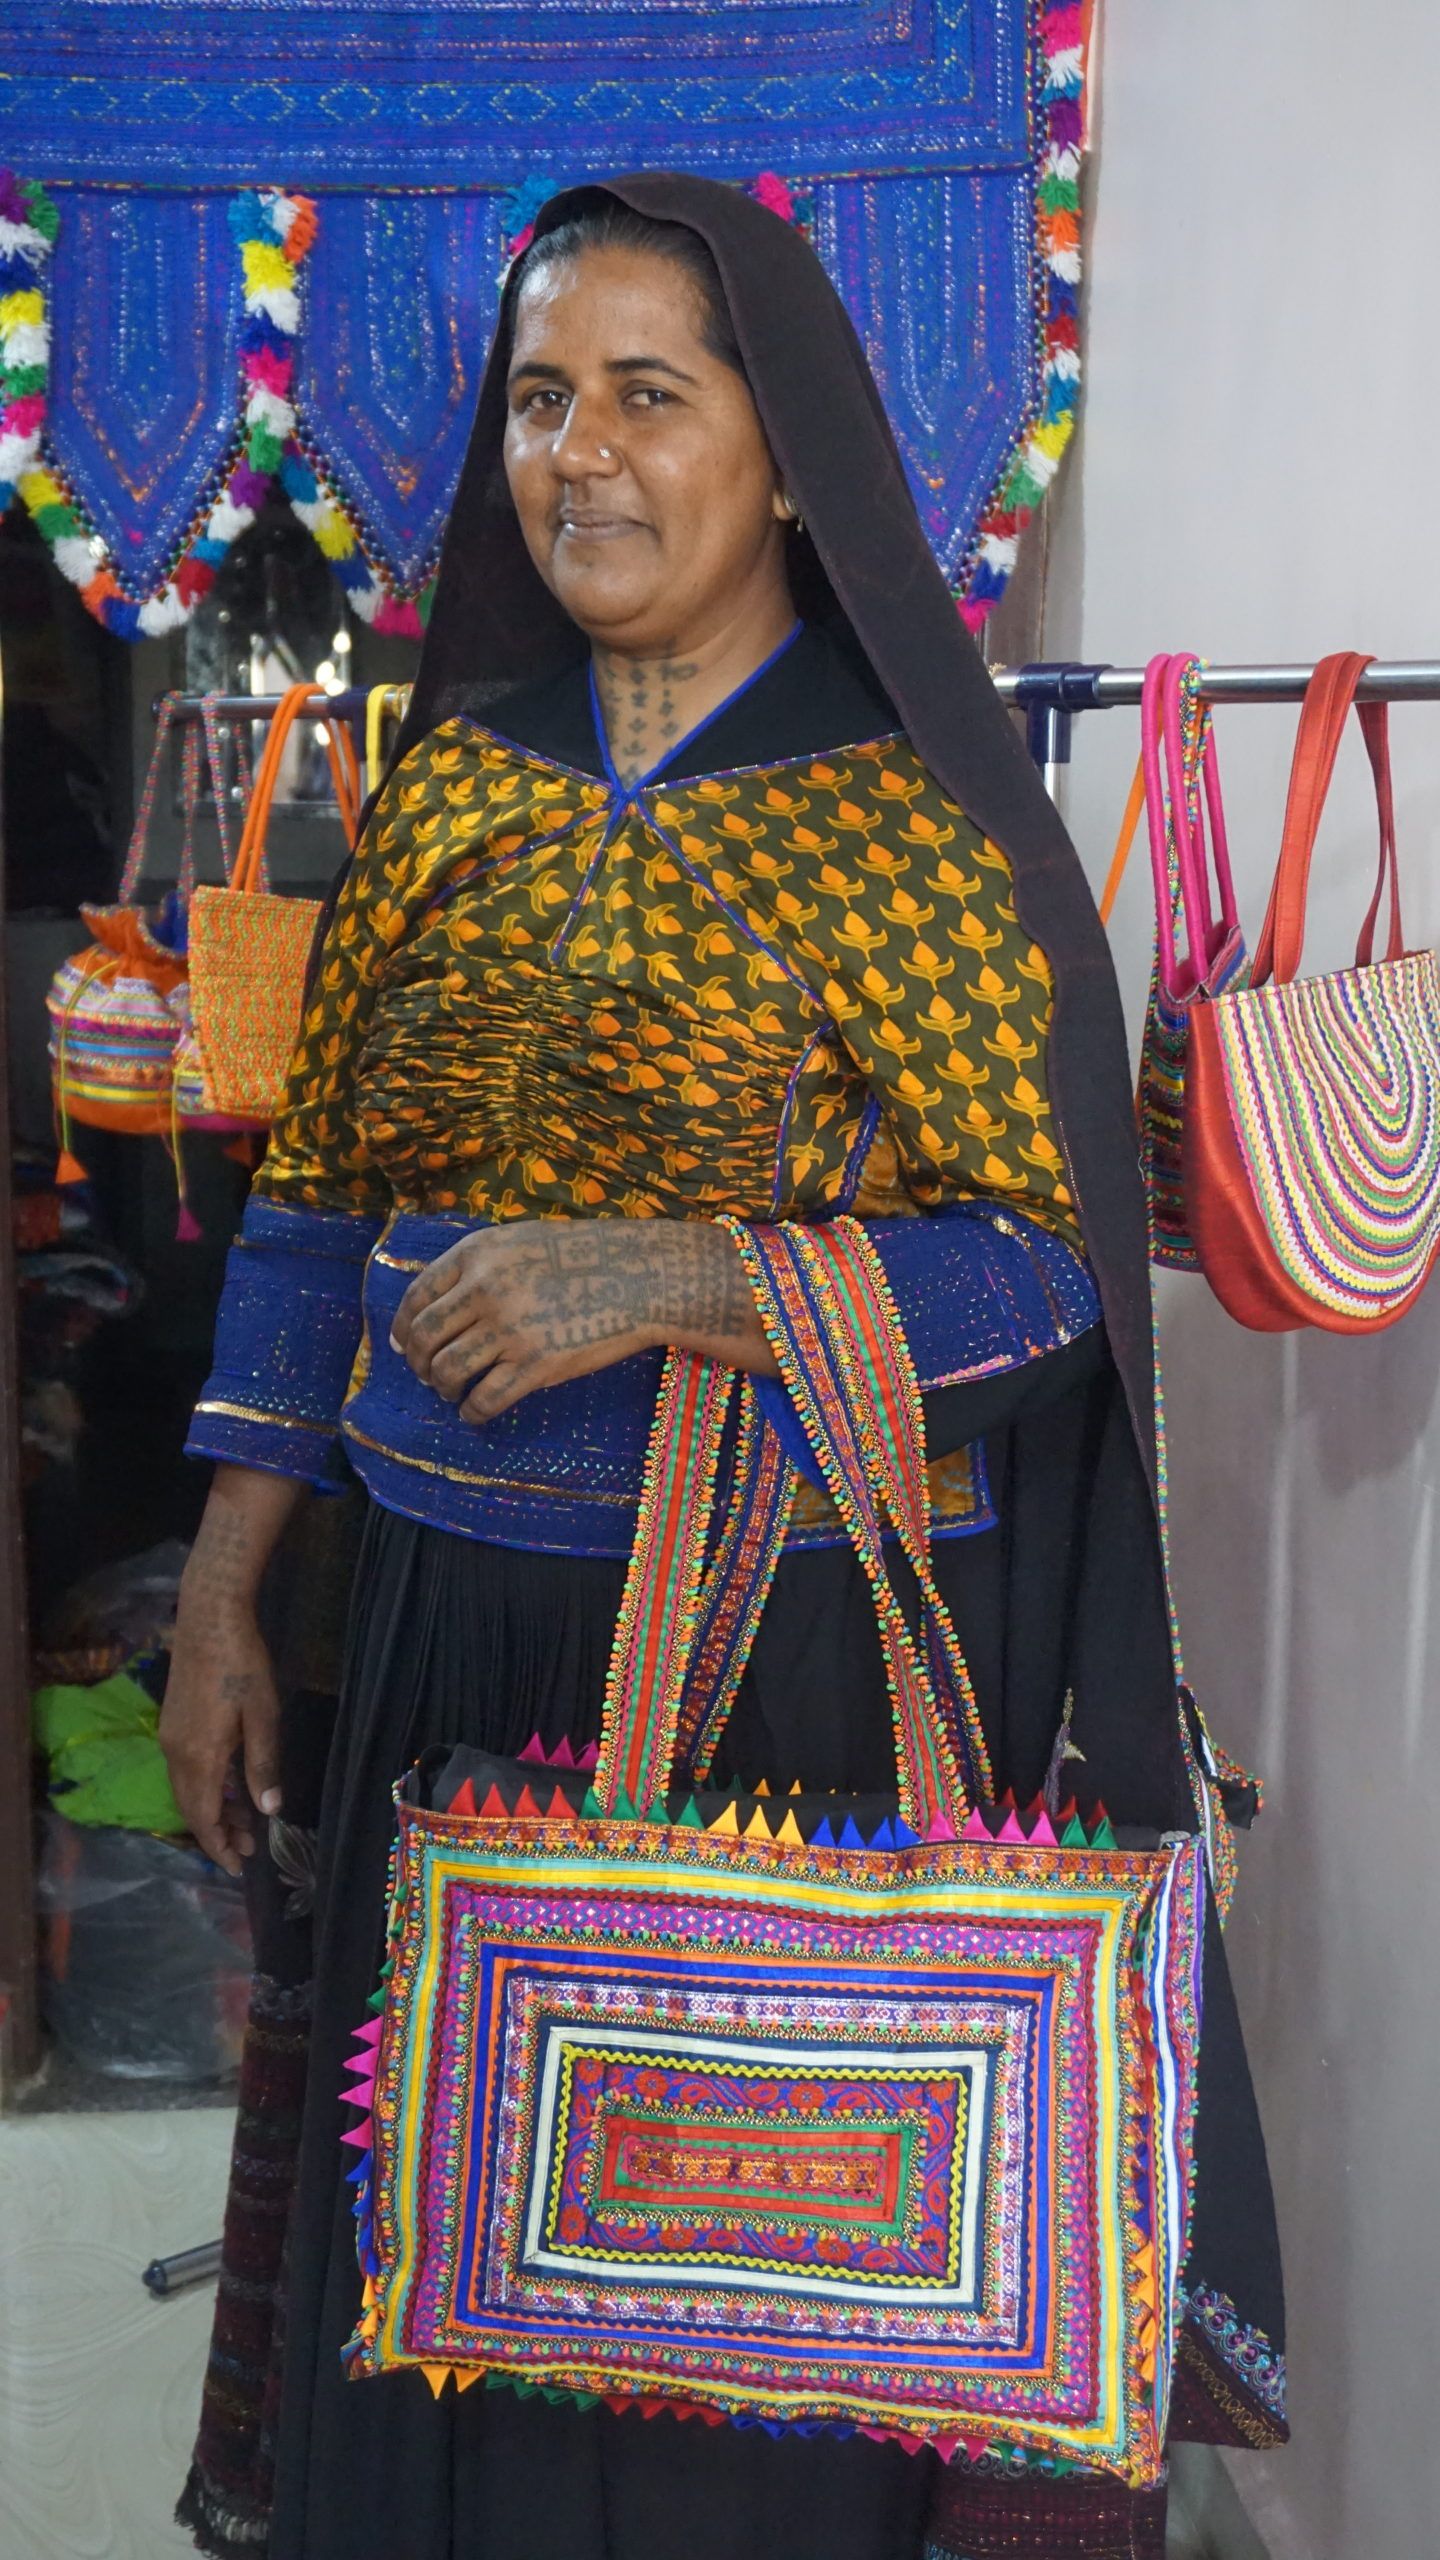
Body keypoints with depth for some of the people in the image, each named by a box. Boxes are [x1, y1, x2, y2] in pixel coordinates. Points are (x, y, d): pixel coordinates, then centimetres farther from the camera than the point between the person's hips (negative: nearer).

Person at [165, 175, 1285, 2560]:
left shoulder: (919, 816, -7)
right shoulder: (456, 778, 7)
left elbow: (1055, 1270, -10)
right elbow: (316, 1208, 10)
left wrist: (674, 1280, -23)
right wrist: (221, 1600, 7)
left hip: (806, 1650, -4)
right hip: (460, 1638, 4)